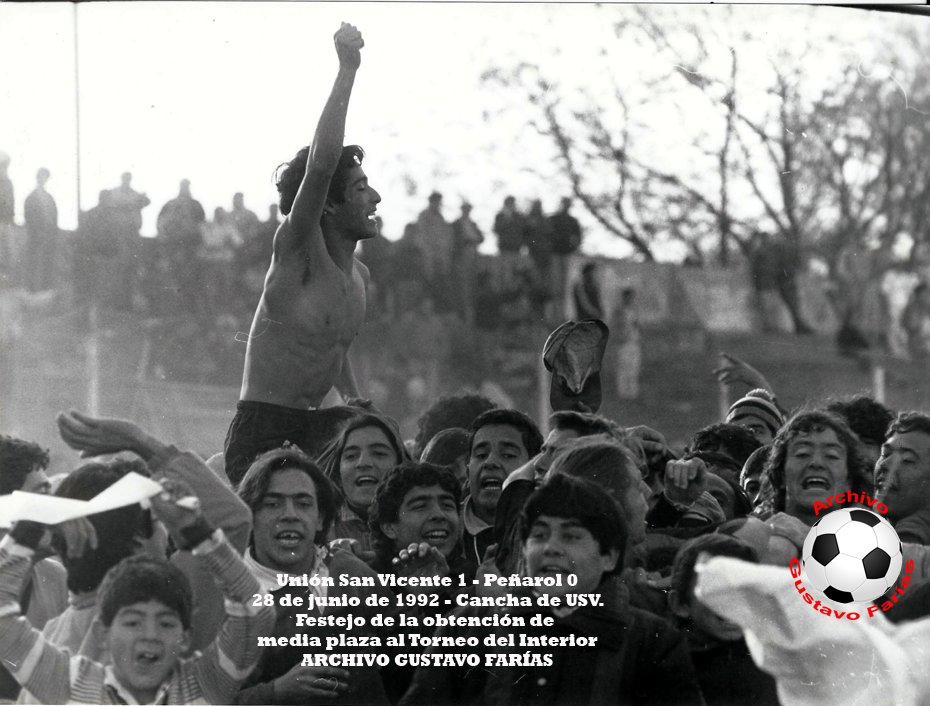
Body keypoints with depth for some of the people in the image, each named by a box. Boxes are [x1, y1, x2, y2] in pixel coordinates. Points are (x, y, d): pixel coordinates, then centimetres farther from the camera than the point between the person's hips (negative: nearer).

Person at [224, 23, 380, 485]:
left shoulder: (359, 277, 14)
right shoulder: (296, 248, -10)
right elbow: (320, 165, -25)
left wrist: (354, 400, 21)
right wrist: (347, 70, -27)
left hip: (317, 431, 8)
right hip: (263, 433, -8)